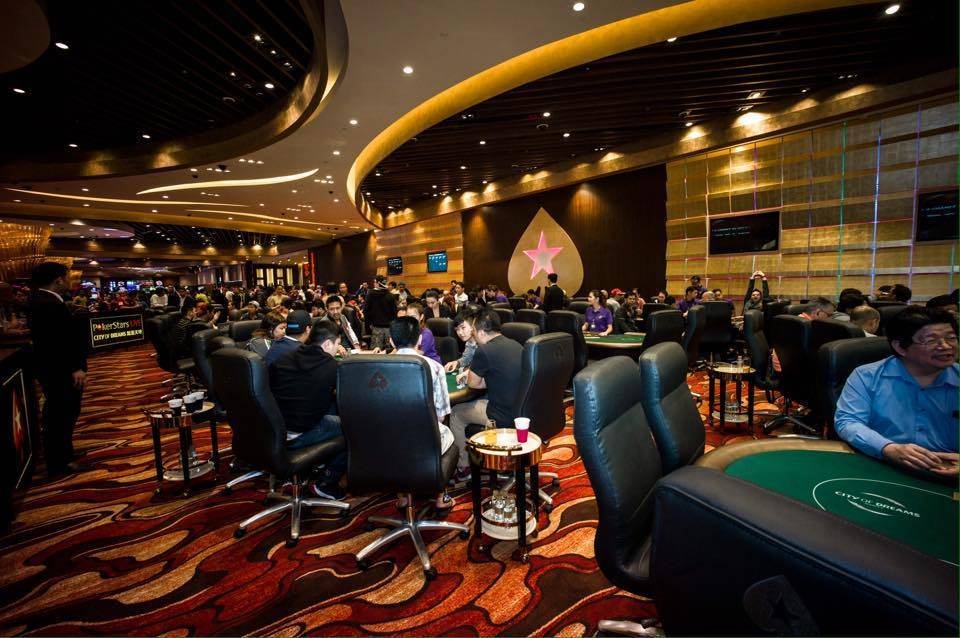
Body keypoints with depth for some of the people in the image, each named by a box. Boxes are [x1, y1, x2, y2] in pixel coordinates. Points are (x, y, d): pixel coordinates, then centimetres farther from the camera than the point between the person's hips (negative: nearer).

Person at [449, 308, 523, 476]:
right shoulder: (516, 345, 4)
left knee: (456, 413, 15)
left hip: (504, 418, -8)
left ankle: (462, 467, 27)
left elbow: (472, 383, -5)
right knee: (481, 399, 32)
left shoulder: (484, 351, -19)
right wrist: (475, 372, 16)